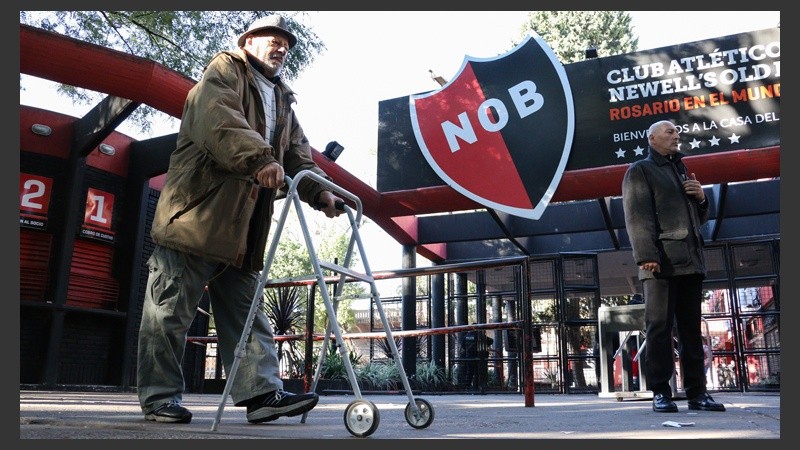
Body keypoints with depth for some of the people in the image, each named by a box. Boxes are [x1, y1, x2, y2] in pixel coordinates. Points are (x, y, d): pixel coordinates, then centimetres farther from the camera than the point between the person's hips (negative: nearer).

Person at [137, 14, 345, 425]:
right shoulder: (224, 70, 2)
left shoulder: (282, 100, 25)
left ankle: (262, 392, 5)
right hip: (195, 213, -7)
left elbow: (299, 154, 17)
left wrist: (319, 191, -2)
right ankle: (159, 396, 8)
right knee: (170, 310, -1)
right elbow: (219, 118, -19)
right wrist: (259, 159, -33)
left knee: (246, 313, 4)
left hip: (242, 229, 8)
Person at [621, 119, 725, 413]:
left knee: (692, 329, 6)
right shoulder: (640, 171, 5)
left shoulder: (682, 172, 28)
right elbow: (636, 216, -9)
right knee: (660, 328, -6)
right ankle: (661, 393, -2)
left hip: (691, 262, 7)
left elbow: (700, 219, 31)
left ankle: (696, 392, 10)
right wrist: (646, 255, -22)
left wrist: (701, 198, 9)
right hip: (662, 263, -7)